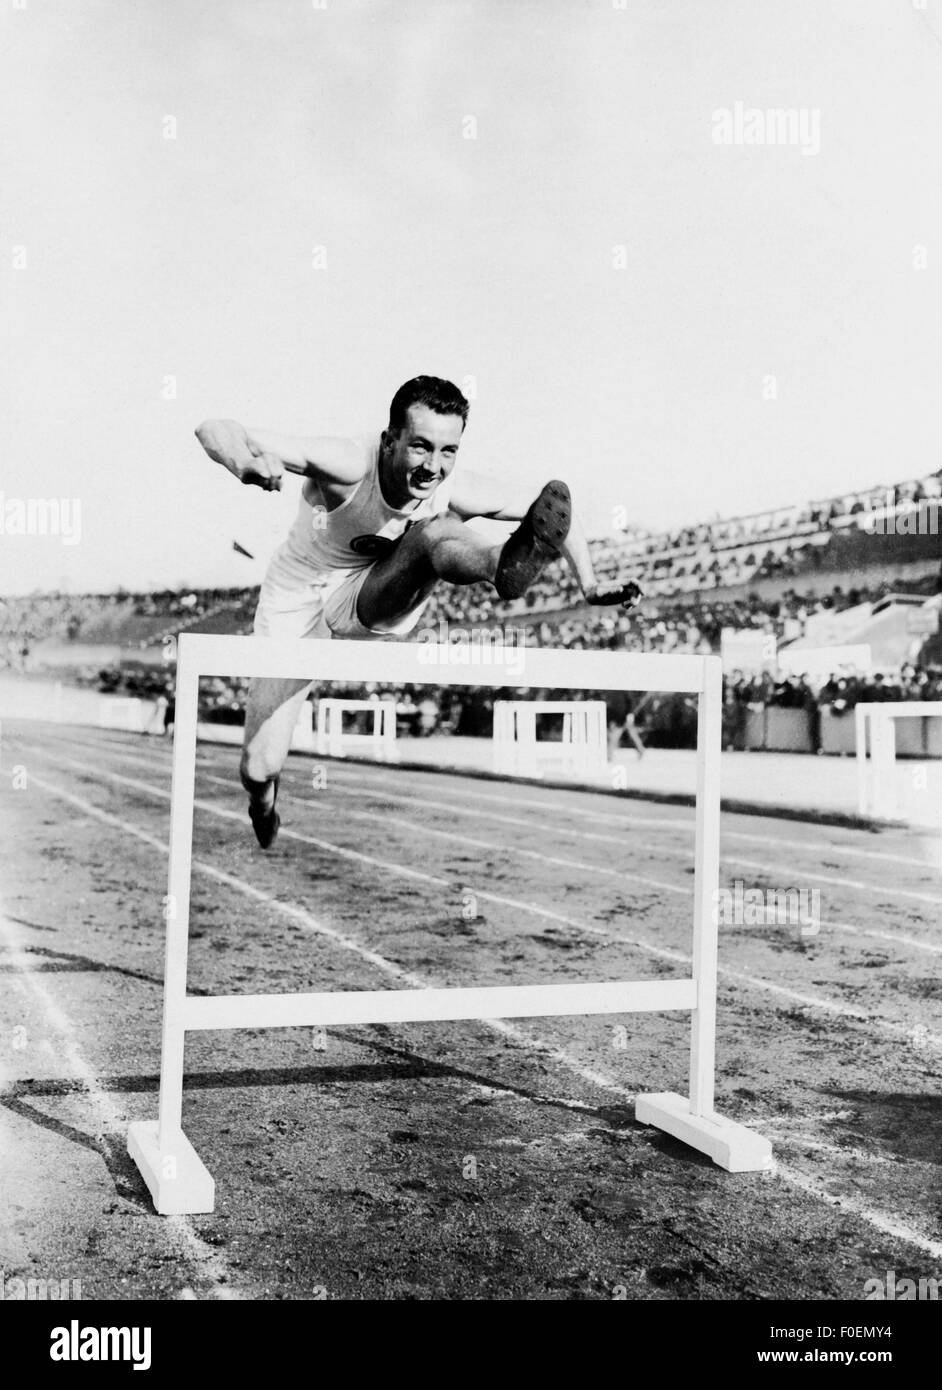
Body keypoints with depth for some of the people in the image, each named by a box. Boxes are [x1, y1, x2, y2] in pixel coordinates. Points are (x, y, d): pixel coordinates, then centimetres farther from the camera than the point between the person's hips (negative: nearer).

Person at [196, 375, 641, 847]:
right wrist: (245, 463, -59)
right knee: (260, 768, -5)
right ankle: (263, 802, 32)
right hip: (299, 598, -1)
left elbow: (553, 504, -6)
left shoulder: (456, 491, -22)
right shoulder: (346, 466, -31)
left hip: (374, 598, 2)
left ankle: (508, 564, -61)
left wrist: (589, 583, -16)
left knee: (435, 531, -29)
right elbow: (214, 431, -38)